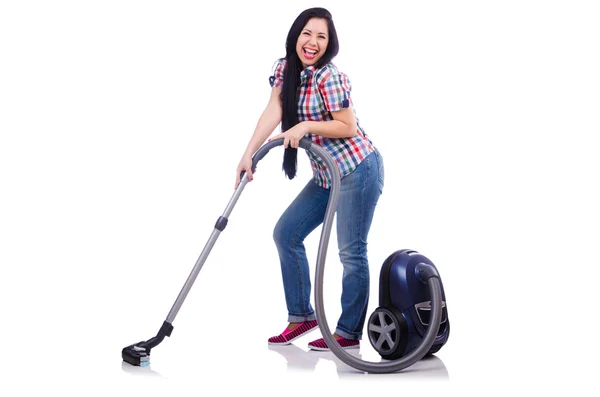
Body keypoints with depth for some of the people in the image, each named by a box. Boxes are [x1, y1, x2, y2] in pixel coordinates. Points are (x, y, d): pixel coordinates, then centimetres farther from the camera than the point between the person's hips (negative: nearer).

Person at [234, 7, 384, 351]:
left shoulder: (329, 78, -19)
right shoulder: (285, 68, 3)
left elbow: (348, 127, -16)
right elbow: (272, 112, -6)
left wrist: (306, 126, -23)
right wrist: (249, 154, -15)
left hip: (358, 170, -9)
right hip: (325, 175, 9)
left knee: (351, 251, -5)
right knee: (286, 233, 9)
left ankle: (349, 333, 6)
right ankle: (302, 316, 18)